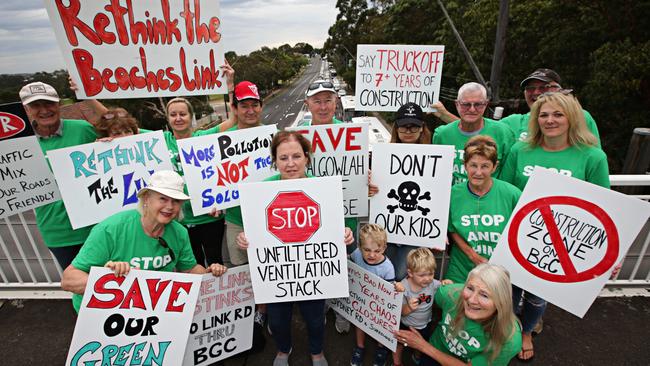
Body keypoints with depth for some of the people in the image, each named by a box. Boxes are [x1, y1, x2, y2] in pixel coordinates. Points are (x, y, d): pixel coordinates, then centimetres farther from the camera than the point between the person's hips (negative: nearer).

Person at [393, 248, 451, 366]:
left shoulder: (433, 284, -23)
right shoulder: (404, 287, -31)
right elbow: (401, 311, -25)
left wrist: (446, 283, -25)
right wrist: (409, 307, -47)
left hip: (424, 325, 3)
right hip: (405, 325, -3)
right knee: (399, 345, 22)